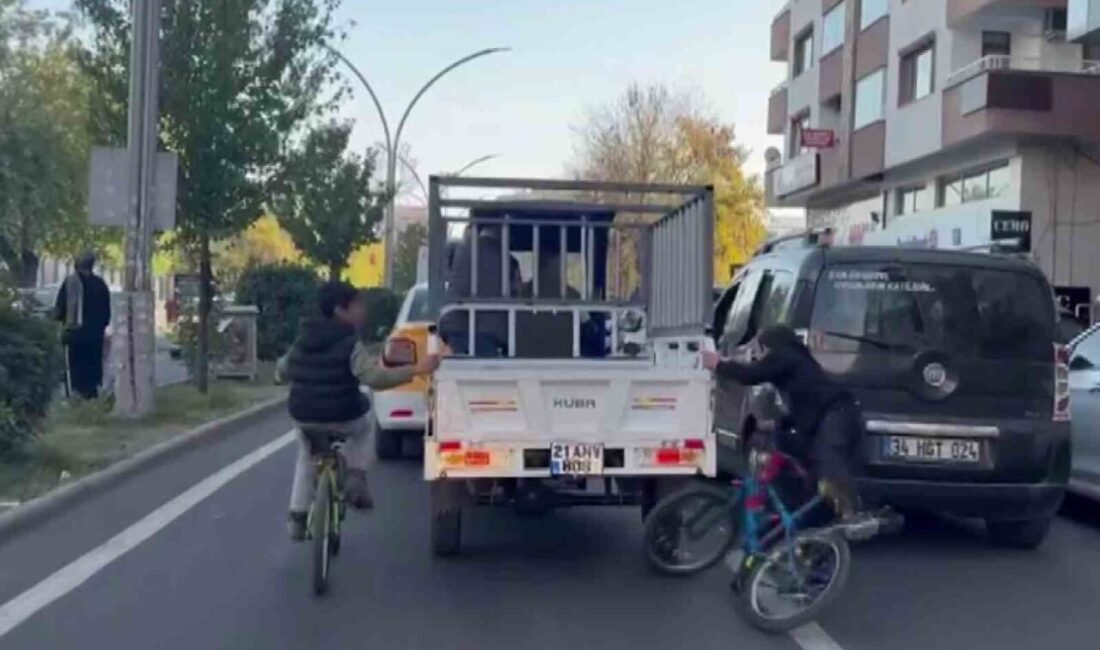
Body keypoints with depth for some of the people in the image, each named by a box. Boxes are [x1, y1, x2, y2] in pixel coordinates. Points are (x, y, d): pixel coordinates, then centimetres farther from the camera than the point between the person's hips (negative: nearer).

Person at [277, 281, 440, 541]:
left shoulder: (302, 340, 5)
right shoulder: (350, 344, -15)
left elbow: (281, 371, 20)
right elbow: (376, 378, -27)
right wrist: (417, 369, -25)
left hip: (303, 417, 4)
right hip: (342, 419, -4)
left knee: (307, 458, 30)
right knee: (361, 429, 31)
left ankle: (297, 517, 25)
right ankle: (355, 478, 14)